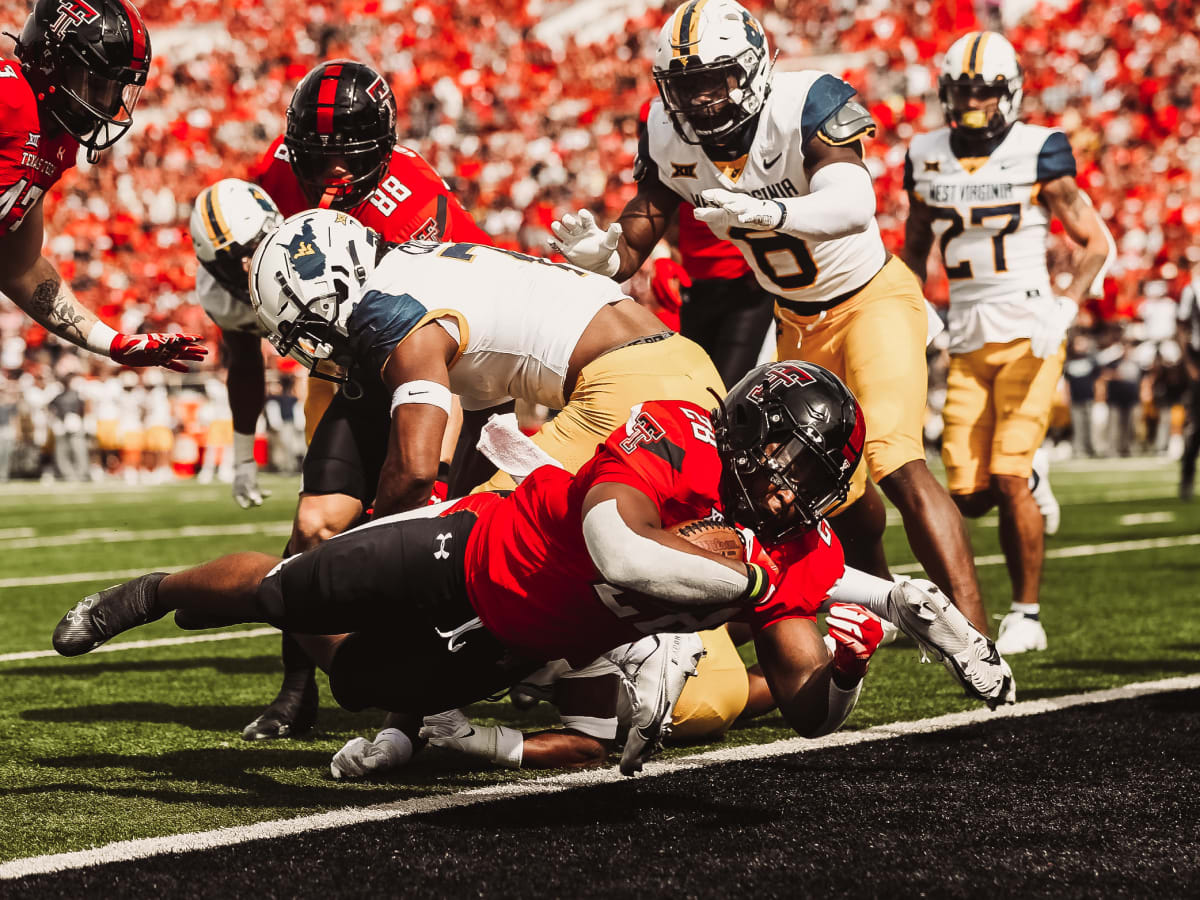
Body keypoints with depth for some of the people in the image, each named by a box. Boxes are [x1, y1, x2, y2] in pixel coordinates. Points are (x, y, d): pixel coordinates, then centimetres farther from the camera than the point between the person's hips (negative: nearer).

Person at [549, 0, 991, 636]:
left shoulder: (806, 105, -29)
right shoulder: (669, 141, -13)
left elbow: (854, 206, -46)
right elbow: (630, 248, -11)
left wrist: (767, 211, -65)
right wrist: (595, 254, -36)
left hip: (870, 295, -6)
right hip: (797, 321, 6)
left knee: (896, 464, -24)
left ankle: (975, 639, -25)